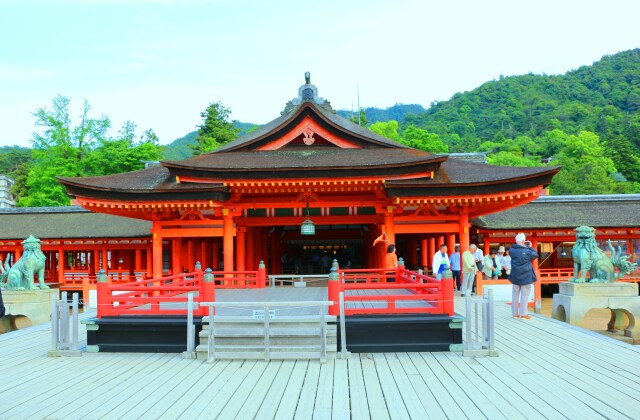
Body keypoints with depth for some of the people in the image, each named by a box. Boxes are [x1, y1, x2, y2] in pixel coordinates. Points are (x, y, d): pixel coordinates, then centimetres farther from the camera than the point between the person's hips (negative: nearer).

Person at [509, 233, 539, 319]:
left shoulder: (512, 250, -6)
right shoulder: (527, 251, -17)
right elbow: (535, 255, -1)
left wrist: (526, 247, 9)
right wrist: (530, 247, 8)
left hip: (515, 276, 4)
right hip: (525, 276, -4)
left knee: (515, 294, 12)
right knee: (524, 295, 3)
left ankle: (515, 313, 16)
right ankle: (523, 314, 3)